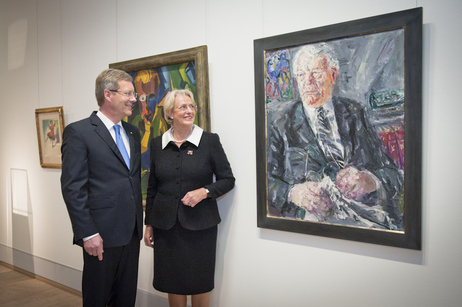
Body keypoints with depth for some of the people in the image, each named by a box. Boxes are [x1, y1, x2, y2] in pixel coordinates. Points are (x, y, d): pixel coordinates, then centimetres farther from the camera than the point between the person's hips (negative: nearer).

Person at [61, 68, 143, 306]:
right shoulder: (78, 132, -9)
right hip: (102, 234, -6)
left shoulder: (133, 133, 12)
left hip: (132, 232, 6)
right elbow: (72, 188, -13)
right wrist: (87, 234, -15)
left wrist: (139, 222, 13)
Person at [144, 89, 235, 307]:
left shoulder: (210, 140, -4)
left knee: (200, 284, 8)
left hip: (200, 224, -2)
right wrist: (149, 224, 11)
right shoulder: (158, 144, 5)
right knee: (173, 282, 12)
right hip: (166, 225, 3)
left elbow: (228, 180, 0)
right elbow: (152, 188, 12)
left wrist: (204, 192, -17)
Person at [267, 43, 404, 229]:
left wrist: (368, 181, -12)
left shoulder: (355, 113, 16)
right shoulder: (279, 120, 10)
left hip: (367, 216, 2)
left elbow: (392, 174, 11)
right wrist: (291, 193, -17)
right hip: (312, 215, -2)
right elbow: (265, 179, 4)